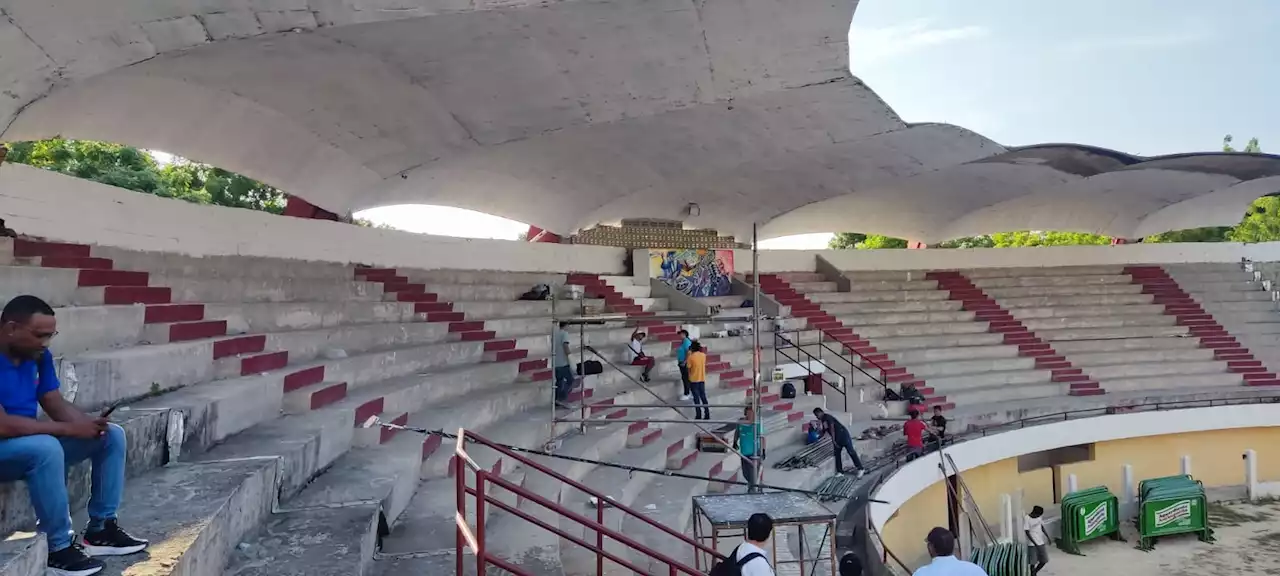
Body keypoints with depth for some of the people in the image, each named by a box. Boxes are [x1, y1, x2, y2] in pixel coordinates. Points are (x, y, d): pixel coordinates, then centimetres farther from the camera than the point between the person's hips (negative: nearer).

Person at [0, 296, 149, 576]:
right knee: (46, 448, -37)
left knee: (112, 436, 0)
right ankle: (59, 549, -24)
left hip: (36, 444, 9)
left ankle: (101, 528, 3)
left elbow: (56, 404, 4)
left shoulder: (39, 355, 1)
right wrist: (69, 429, -27)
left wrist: (88, 424, -16)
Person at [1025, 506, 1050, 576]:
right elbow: (1027, 533, -18)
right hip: (1032, 544, -7)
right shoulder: (1027, 519, -19)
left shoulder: (1039, 517, 1)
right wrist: (1035, 543, -20)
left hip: (1041, 542, 7)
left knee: (1044, 561, 11)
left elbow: (1042, 527, 14)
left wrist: (1047, 537, 3)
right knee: (1033, 562, -2)